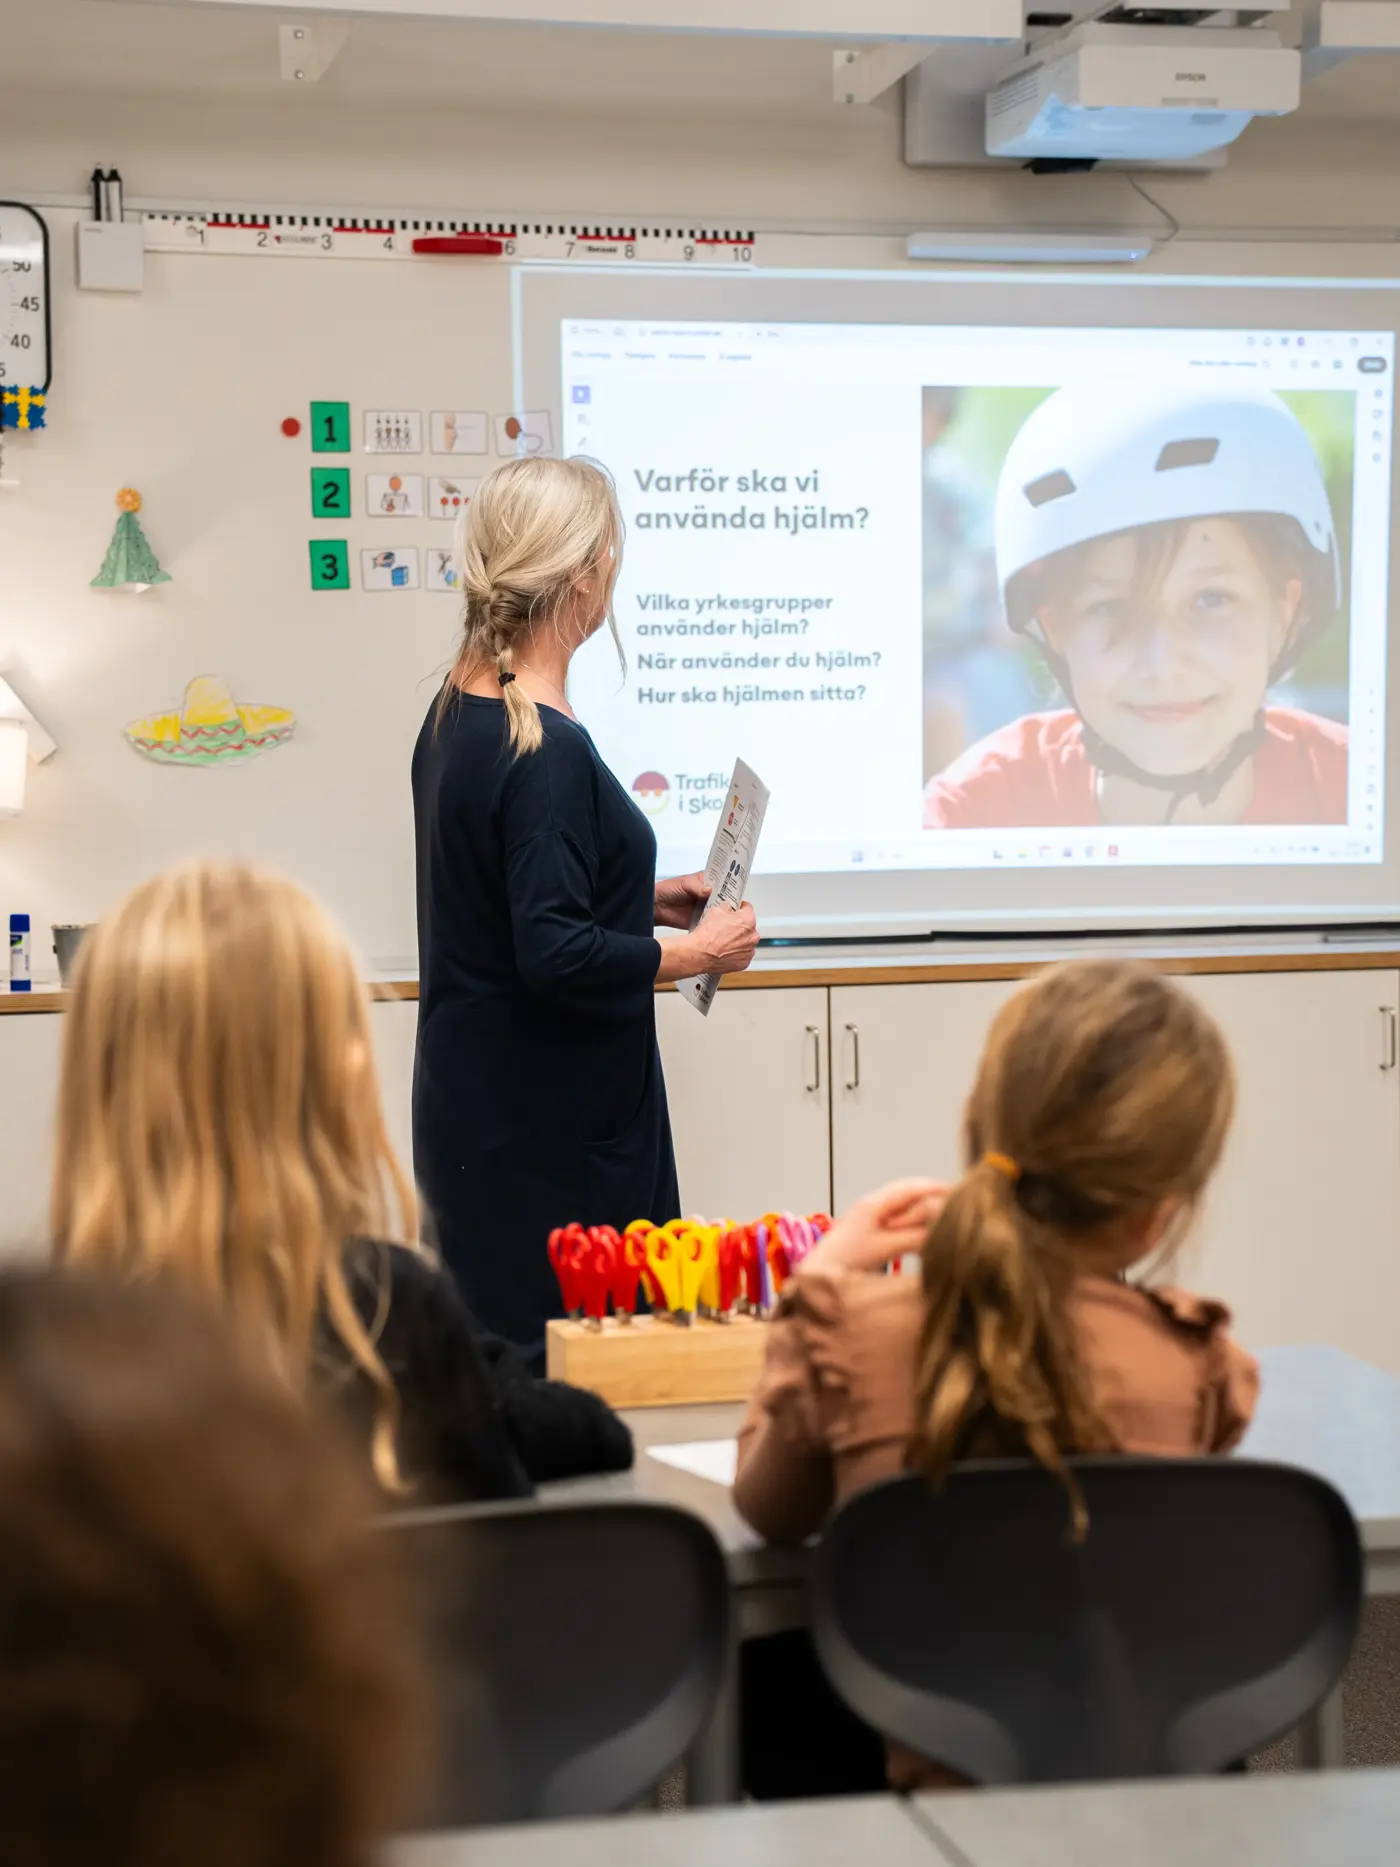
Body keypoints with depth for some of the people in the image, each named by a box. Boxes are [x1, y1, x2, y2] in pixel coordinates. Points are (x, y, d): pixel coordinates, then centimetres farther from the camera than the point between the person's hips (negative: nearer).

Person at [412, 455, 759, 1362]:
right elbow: (557, 957, -24)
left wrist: (646, 901, 16)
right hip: (542, 1130, -10)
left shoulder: (457, 710, 9)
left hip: (476, 1107, 10)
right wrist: (696, 953, -12)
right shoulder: (547, 752, -21)